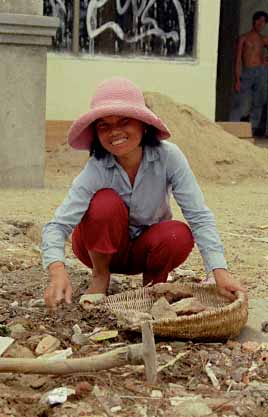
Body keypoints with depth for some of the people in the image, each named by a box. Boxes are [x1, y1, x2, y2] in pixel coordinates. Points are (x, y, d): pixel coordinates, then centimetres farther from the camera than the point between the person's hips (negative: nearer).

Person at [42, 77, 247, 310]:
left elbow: (199, 217, -26)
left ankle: (154, 280, 1)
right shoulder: (95, 170, -25)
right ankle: (100, 276, -6)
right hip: (102, 248, -1)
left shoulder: (168, 157, -23)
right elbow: (58, 225, -33)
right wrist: (58, 272, -53)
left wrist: (220, 271, -40)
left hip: (145, 247, 1)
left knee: (179, 236, -32)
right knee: (106, 202, -31)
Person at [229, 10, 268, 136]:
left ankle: (254, 128, 5)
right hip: (247, 73, -3)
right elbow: (238, 60, 2)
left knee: (258, 102, 1)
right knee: (240, 103, -10)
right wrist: (237, 79, -7)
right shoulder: (243, 38, 8)